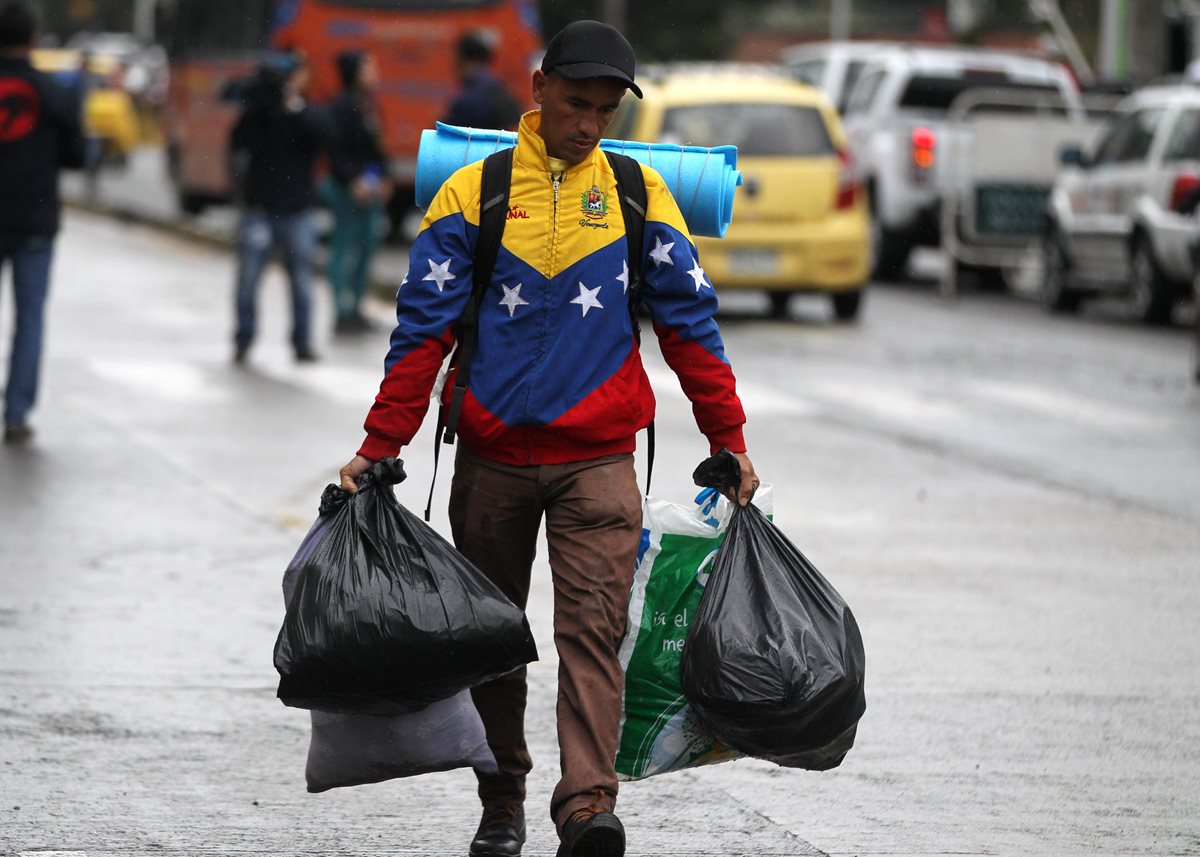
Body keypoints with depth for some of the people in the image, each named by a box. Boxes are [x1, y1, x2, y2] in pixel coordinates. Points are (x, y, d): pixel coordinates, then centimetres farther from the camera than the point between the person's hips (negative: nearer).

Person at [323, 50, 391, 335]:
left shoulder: (368, 105, 12)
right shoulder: (342, 107, -13)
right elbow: (336, 151, -16)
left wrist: (383, 178, 12)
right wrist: (353, 182, -19)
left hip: (371, 188, 9)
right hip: (348, 188, -9)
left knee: (366, 247, 11)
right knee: (347, 250, -5)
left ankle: (355, 309, 21)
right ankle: (344, 313, -1)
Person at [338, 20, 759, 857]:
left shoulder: (639, 193, 5)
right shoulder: (473, 193, 1)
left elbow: (690, 319, 8)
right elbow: (423, 328, 0)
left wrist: (730, 440, 5)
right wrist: (380, 448, -5)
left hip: (598, 458, -1)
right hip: (492, 457, 1)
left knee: (593, 629, -13)